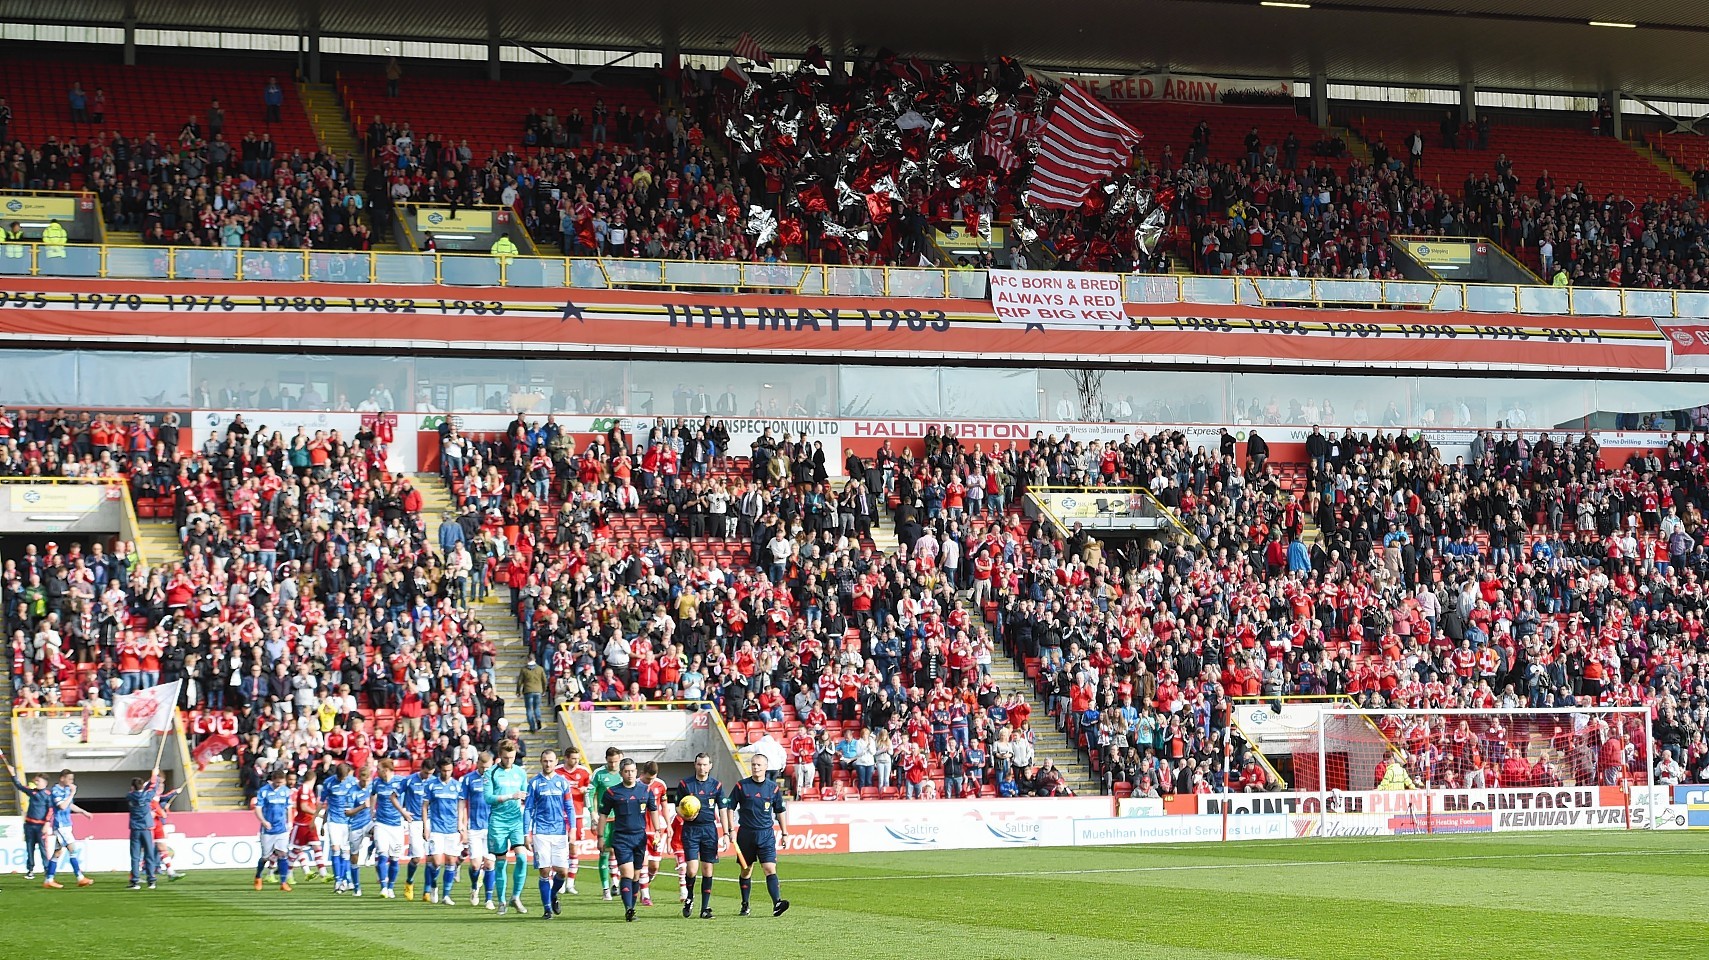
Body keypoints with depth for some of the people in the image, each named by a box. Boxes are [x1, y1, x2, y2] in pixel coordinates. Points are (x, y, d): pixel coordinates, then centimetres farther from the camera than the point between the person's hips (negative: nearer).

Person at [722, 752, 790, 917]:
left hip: (766, 834, -1)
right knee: (746, 871, 9)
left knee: (770, 868, -13)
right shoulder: (741, 786, 1)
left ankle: (777, 904, -23)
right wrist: (731, 830, -2)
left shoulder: (773, 787, 4)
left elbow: (779, 811, 13)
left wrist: (784, 833, 13)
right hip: (746, 834, 1)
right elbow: (730, 808, 5)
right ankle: (745, 905, 20)